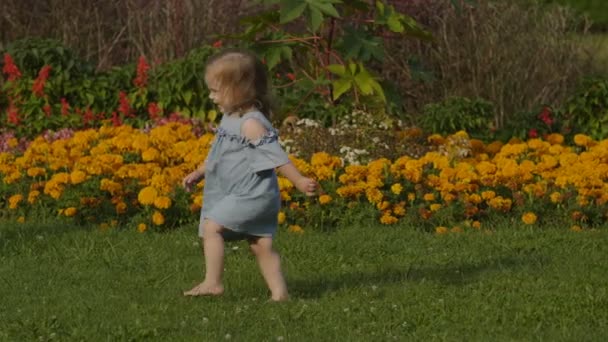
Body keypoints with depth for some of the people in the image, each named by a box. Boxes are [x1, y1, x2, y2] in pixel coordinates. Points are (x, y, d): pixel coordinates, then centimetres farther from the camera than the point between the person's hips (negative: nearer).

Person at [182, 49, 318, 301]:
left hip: (252, 194, -10)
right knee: (261, 245, 7)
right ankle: (279, 292, 7)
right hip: (240, 195, 10)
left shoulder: (251, 124, -19)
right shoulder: (230, 119, 11)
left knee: (210, 226, -13)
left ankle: (212, 283, -10)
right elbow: (219, 154, 26)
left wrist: (299, 181, -25)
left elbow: (276, 155, -22)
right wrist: (199, 173, 25)